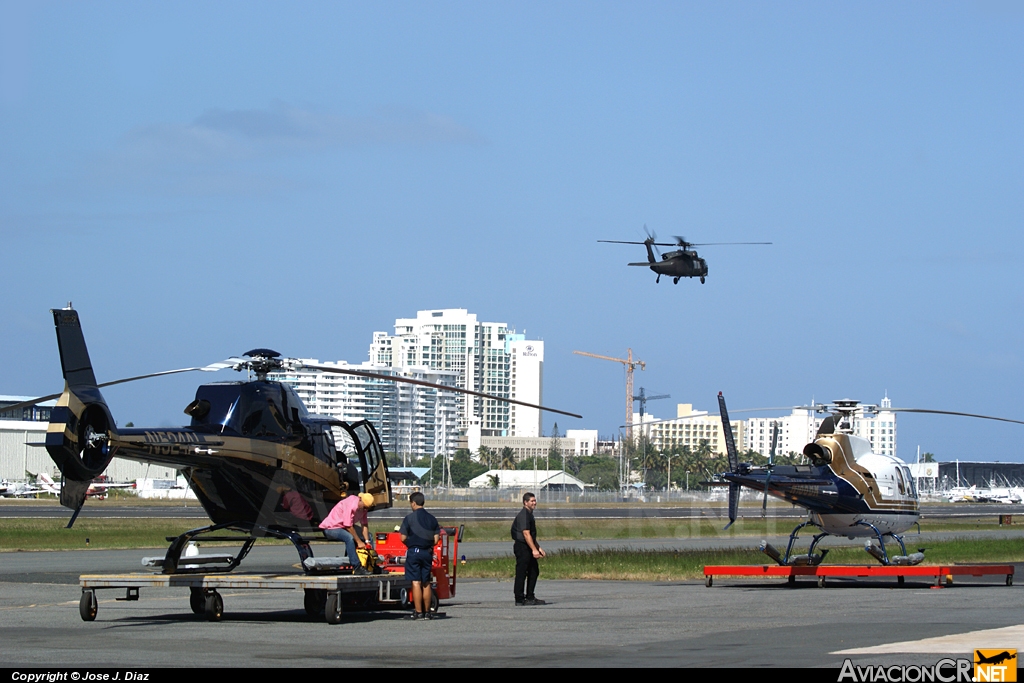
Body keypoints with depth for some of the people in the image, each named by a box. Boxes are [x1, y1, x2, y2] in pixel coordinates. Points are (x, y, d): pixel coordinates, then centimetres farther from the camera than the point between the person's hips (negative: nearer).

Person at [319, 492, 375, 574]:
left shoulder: (363, 507, -1)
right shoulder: (350, 505, -28)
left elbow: (365, 524, 2)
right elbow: (348, 527, -28)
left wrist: (367, 541, -9)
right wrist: (359, 542, -24)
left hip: (343, 528, 9)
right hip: (330, 528, -9)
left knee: (368, 535, 4)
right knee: (349, 537, -37)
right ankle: (357, 568, -38)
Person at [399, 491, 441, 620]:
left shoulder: (409, 518, -8)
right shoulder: (432, 518, 5)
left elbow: (403, 538, -9)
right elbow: (436, 539, 3)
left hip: (413, 552, -4)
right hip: (427, 553, 4)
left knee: (416, 582, -4)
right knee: (426, 583, 11)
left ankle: (418, 612, -6)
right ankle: (427, 612, 14)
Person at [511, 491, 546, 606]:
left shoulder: (529, 515, 18)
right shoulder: (523, 515, -15)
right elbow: (526, 534, -23)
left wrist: (539, 548, 23)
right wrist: (534, 550, -28)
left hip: (528, 548, 10)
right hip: (521, 547, -10)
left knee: (534, 572, 13)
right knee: (521, 574, -6)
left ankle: (530, 598, 19)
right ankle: (519, 600, -4)